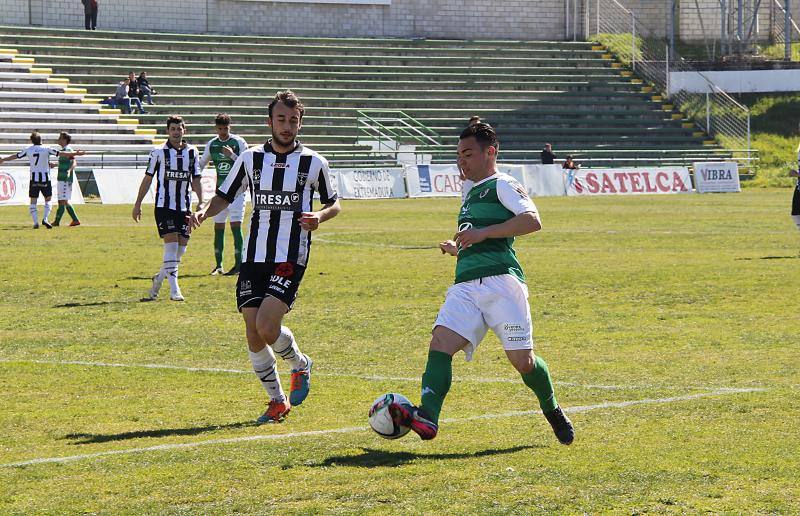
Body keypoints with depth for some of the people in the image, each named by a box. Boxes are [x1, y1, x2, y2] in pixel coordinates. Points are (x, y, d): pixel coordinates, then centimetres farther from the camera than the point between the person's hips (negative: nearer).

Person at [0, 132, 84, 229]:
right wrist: (75, 154, -3)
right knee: (48, 200, 10)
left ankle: (35, 222, -3)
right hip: (45, 179, -1)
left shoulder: (28, 150, 3)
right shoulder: (46, 149, -3)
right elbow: (60, 153, -6)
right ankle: (45, 219, -9)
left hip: (34, 179, 1)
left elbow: (15, 156, 13)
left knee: (33, 202, 7)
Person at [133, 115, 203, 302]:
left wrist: (201, 203, 3)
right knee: (172, 244, -14)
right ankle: (174, 290, -14)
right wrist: (138, 204, 4)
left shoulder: (192, 152, 9)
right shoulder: (158, 152, -1)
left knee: (181, 248, 3)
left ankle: (158, 279, 25)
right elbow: (148, 178, 5)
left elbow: (195, 181, 13)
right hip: (164, 205, -4)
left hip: (184, 207, 4)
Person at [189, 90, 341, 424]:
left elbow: (334, 203, 12)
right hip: (254, 258, 3)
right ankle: (277, 402, 16)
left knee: (267, 327, -19)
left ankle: (300, 366, 12)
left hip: (290, 259, -3)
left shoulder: (314, 163, 1)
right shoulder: (250, 158, 7)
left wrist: (319, 216, -10)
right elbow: (225, 196, 15)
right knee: (253, 334, -1)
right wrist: (204, 212, -6)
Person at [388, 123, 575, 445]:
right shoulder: (469, 189, 28)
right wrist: (456, 247, 21)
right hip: (465, 286, 7)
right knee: (440, 343, -17)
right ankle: (426, 418, -34)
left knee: (521, 359, -5)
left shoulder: (502, 185, 2)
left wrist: (482, 233, -17)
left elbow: (532, 221, -15)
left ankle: (552, 411, 23)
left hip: (501, 280, -7)